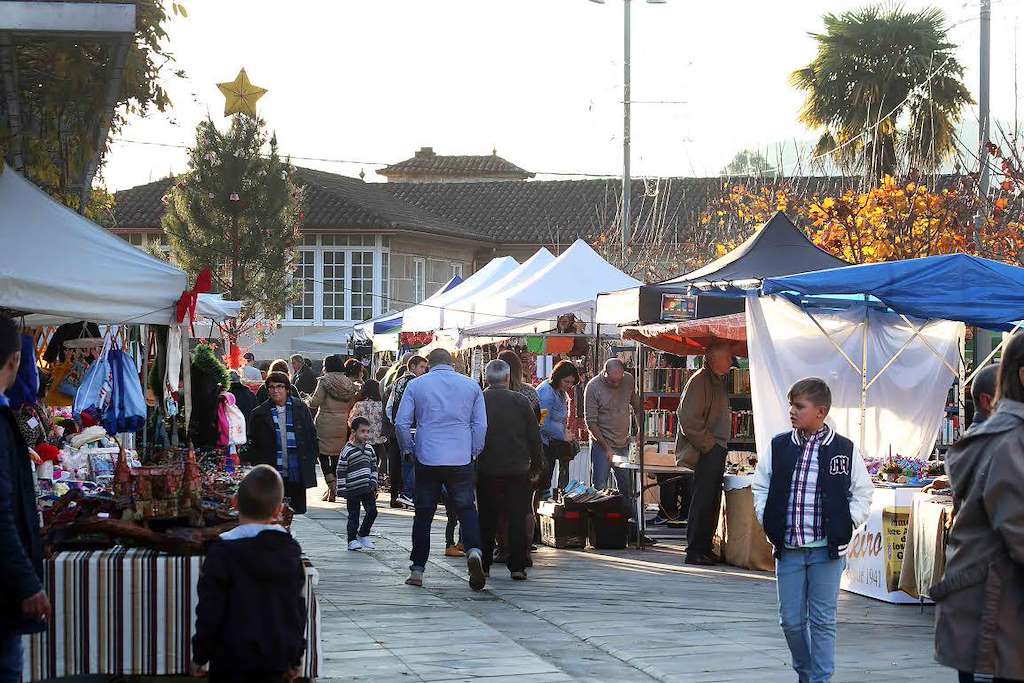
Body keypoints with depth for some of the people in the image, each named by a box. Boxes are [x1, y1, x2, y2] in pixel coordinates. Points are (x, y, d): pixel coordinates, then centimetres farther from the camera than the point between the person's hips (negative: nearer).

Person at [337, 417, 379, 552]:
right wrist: (342, 490, -10)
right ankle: (352, 540, 10)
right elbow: (341, 472, -8)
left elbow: (373, 467, 18)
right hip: (353, 490, -5)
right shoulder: (347, 451, -9)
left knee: (372, 511, 1)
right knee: (353, 516, 0)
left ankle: (363, 534, 20)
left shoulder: (369, 448, 8)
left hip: (368, 489, 5)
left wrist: (373, 484, 8)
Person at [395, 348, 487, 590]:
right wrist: (473, 452, 14)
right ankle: (473, 550, -22)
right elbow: (480, 424, 4)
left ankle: (417, 570, 11)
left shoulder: (416, 385, 3)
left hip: (427, 460, 0)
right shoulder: (471, 385, 5)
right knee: (466, 508, 4)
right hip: (461, 461, 0)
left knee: (423, 514, 8)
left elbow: (401, 423, 0)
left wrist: (409, 450, 13)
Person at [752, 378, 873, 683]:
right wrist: (768, 520, 3)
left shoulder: (844, 450, -2)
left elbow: (863, 493, 7)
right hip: (788, 548, 2)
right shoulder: (778, 447, 3)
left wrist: (846, 523, -4)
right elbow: (760, 486, 14)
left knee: (823, 621, 1)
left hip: (827, 549, -2)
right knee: (791, 620, 6)